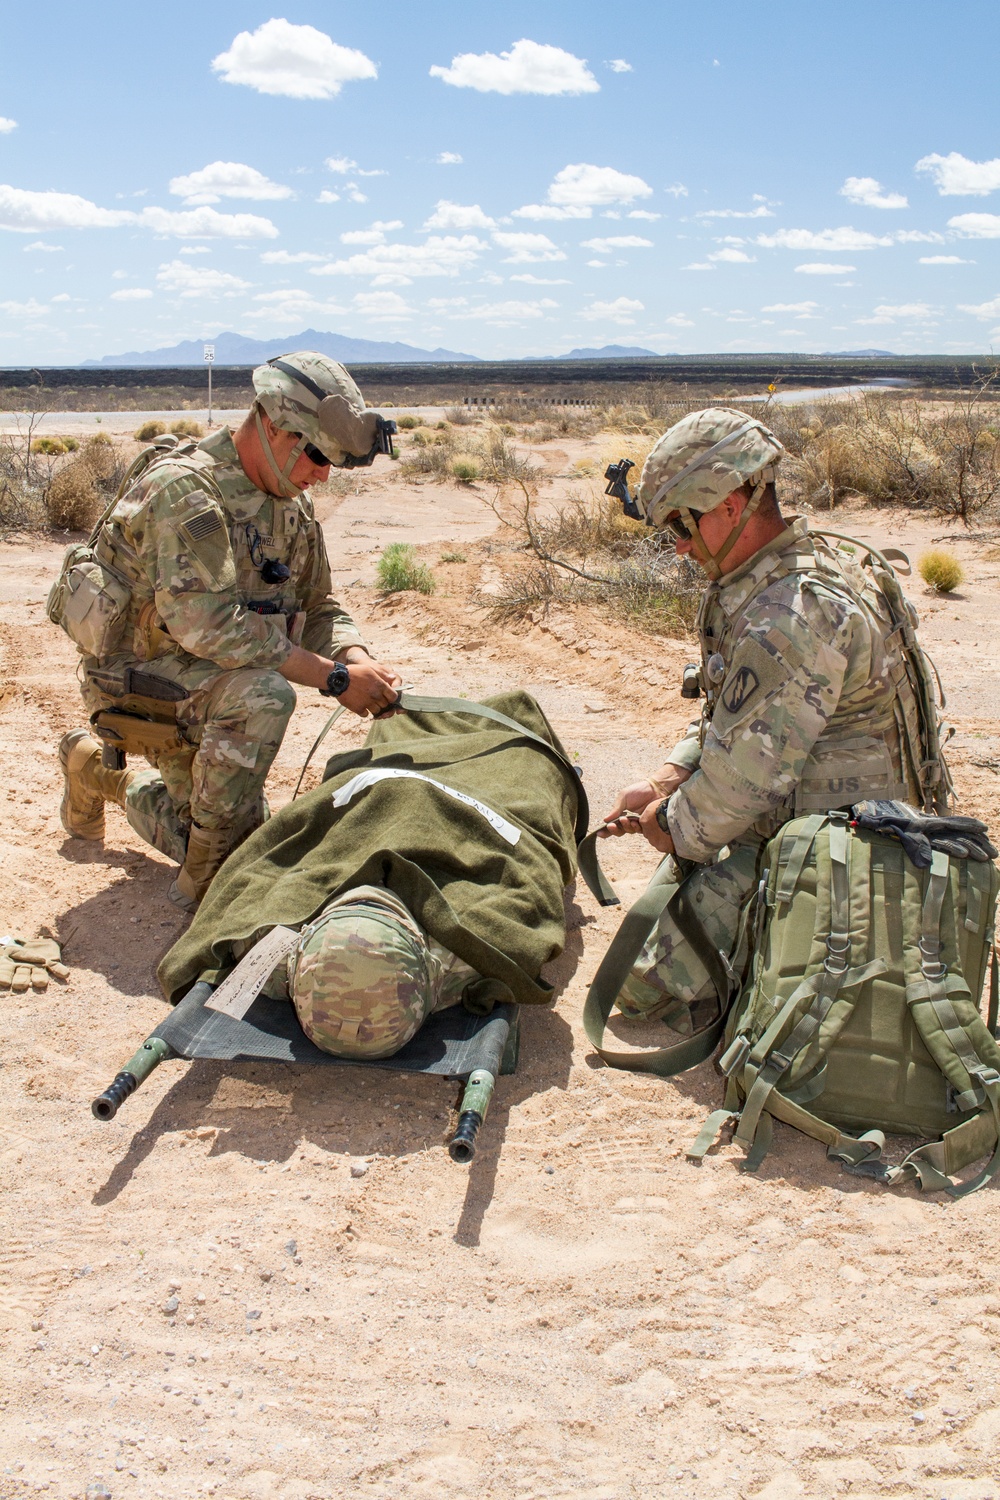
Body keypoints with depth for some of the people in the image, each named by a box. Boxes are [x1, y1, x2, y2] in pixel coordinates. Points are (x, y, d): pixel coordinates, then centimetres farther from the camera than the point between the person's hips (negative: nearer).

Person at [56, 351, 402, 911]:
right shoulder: (185, 488, -26)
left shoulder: (292, 504, 1)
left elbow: (319, 607, 6)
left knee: (241, 840, 18)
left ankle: (97, 768, 40)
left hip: (204, 687, 8)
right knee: (262, 696, -36)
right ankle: (206, 883, -21)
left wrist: (357, 655, -17)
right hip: (139, 675, -8)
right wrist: (335, 677, -33)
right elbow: (206, 623, -34)